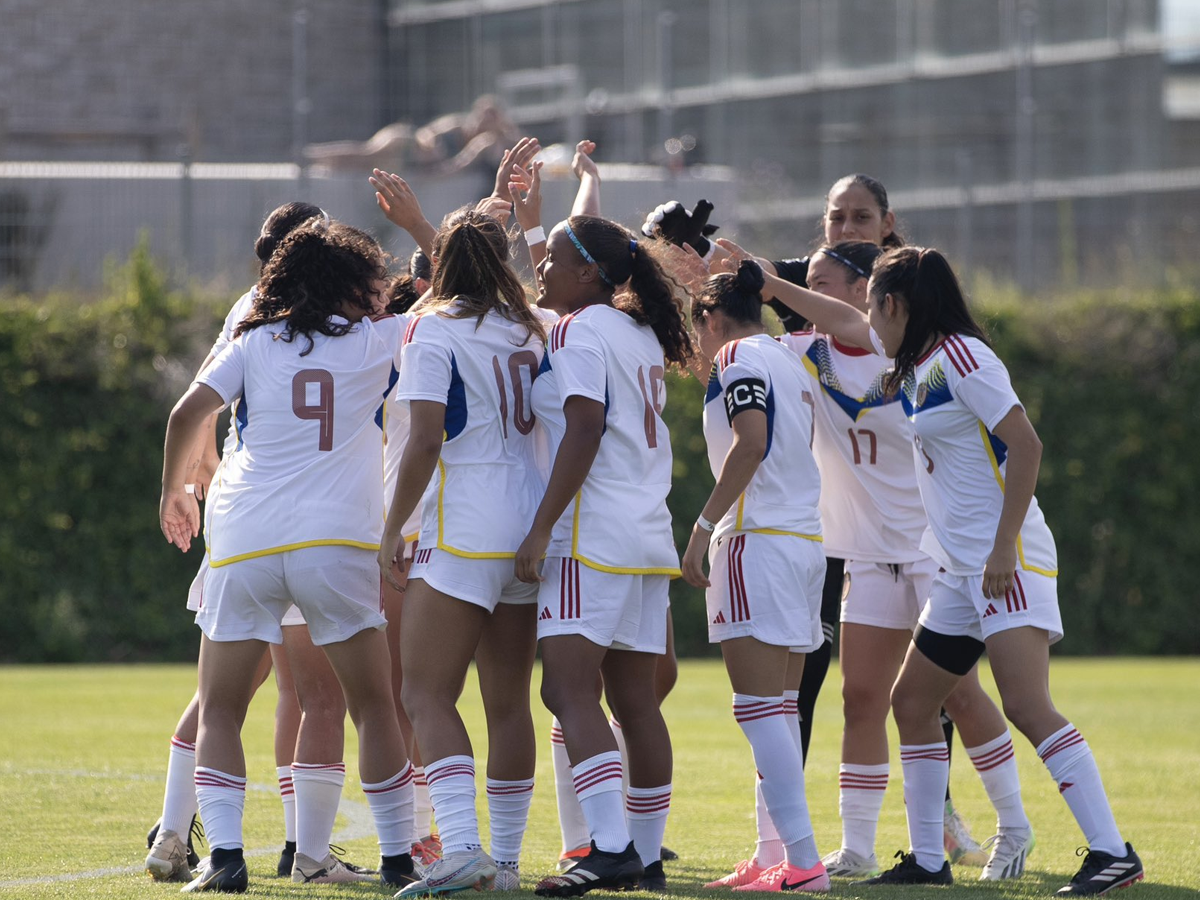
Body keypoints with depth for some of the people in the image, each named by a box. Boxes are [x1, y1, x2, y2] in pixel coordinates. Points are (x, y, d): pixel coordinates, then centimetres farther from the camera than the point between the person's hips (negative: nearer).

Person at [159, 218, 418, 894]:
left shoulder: (254, 343, 11)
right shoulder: (375, 340, 8)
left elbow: (188, 414, 2)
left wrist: (174, 491, 16)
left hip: (243, 541, 1)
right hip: (336, 541, -1)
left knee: (220, 711, 9)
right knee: (375, 704, 12)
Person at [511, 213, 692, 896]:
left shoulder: (580, 329, -8)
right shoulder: (643, 337, 17)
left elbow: (585, 431, -17)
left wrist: (542, 528, -18)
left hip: (593, 534, -9)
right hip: (649, 536, 9)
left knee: (569, 688, -14)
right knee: (636, 700, 10)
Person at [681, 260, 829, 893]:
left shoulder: (738, 356, -5)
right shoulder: (789, 363, 21)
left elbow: (751, 442, -18)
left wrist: (704, 525, -17)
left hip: (757, 538, -9)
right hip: (805, 539, 9)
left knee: (759, 705, -13)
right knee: (778, 707, 11)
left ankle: (804, 861, -21)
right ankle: (777, 856, 10)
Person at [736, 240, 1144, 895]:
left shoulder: (959, 355, -12)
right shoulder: (916, 360, 15)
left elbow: (1025, 444, -18)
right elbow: (844, 323, 32)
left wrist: (1005, 547, -21)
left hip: (1008, 563, -10)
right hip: (961, 571, 10)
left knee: (1028, 709, -20)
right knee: (911, 704, 13)